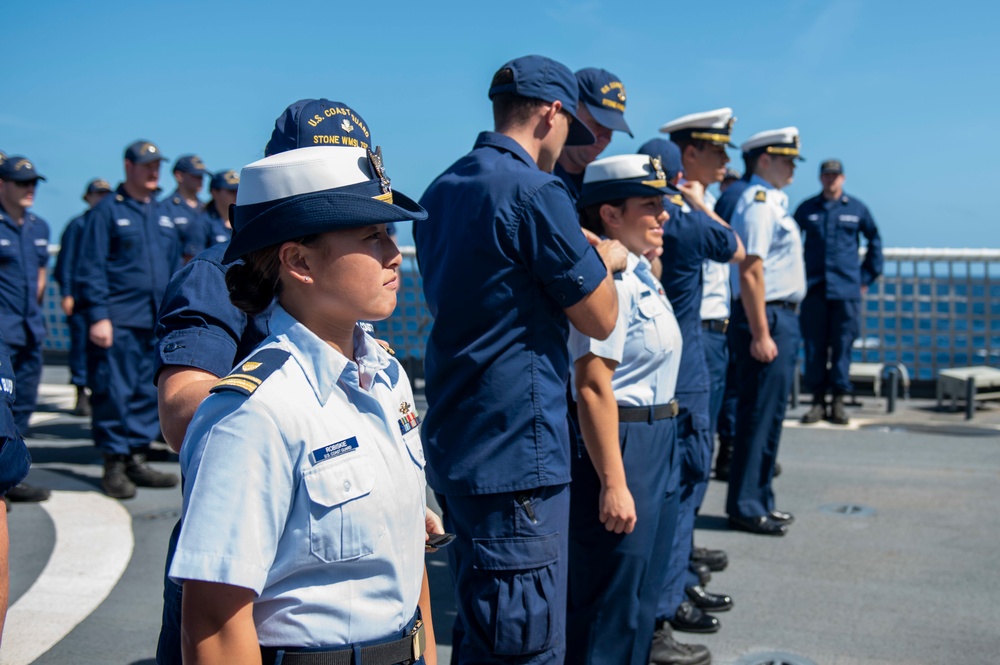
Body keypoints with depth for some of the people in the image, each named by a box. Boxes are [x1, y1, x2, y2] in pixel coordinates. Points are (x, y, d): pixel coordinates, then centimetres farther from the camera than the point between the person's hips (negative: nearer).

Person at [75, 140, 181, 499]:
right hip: (118, 321, -6)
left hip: (157, 321, 6)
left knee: (148, 393, 8)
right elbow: (91, 268, -5)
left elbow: (174, 266, 20)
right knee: (114, 392, -4)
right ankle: (114, 465, 3)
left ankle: (137, 459, 17)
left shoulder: (162, 216, 17)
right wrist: (98, 315, -13)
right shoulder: (107, 211, -1)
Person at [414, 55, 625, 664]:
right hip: (518, 456, -9)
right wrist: (606, 260, 11)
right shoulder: (536, 192, -15)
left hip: (454, 448, 9)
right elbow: (600, 320, -9)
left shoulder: (442, 191, 12)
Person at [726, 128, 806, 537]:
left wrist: (778, 327, 17)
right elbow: (750, 273, -21)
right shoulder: (758, 202, -13)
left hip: (782, 317, 10)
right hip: (767, 317, -10)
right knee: (759, 414, -5)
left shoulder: (772, 200, 17)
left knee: (769, 413, 14)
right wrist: (761, 333, -23)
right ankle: (746, 507, 2)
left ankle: (759, 500, 24)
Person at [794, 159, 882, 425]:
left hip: (846, 289, 0)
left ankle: (838, 403, 7)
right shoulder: (807, 208, 9)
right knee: (814, 347, 1)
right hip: (813, 290, 1)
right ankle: (817, 401, 8)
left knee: (842, 347, 0)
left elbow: (874, 241, 18)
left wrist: (867, 276, 12)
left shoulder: (857, 209, 8)